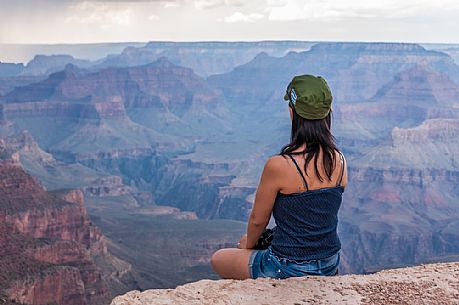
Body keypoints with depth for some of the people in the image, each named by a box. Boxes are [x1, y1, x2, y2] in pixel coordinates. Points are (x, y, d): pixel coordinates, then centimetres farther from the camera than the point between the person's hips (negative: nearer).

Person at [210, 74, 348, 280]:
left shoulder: (278, 165, -24)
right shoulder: (340, 161, -5)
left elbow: (258, 220, -10)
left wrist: (248, 244, 14)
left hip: (290, 270, -6)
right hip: (330, 265, 6)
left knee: (217, 259, 20)